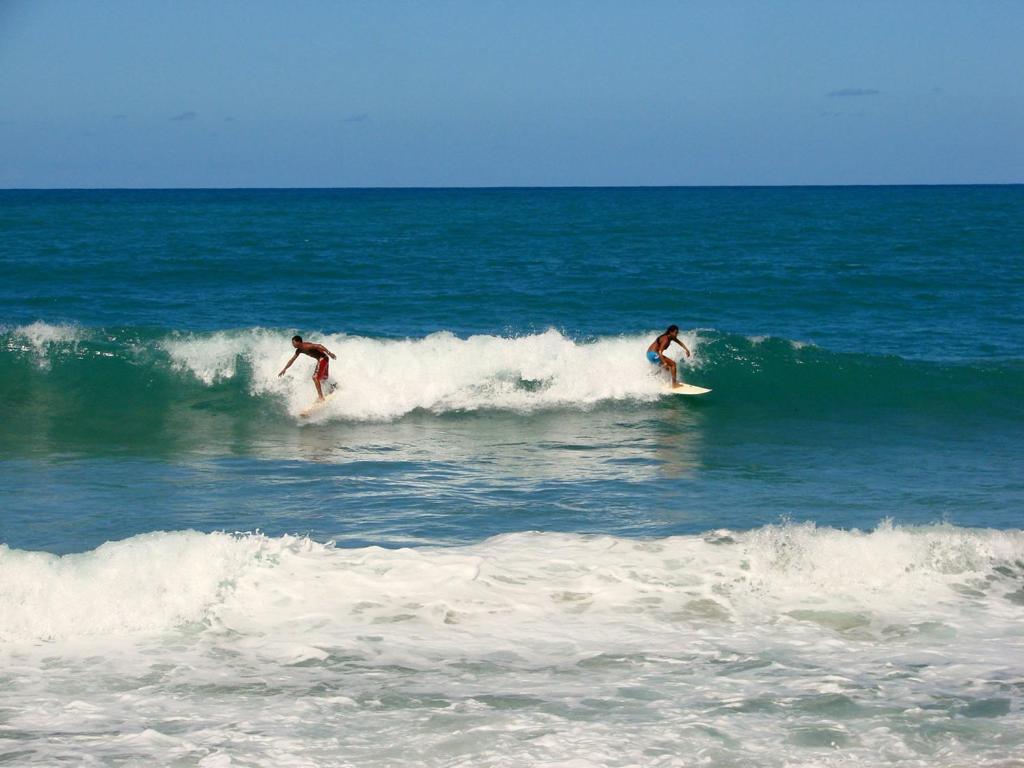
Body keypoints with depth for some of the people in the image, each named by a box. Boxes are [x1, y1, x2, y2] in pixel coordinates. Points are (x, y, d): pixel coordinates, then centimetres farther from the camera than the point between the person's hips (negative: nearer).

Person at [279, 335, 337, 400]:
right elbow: (292, 360, 18)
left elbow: (319, 346, -28)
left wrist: (329, 353, -34)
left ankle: (320, 397, -15)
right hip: (320, 360, 10)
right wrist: (284, 369, 19)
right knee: (323, 378, 23)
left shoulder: (306, 346, -21)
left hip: (323, 358, -10)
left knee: (315, 377, -15)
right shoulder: (299, 351, 7)